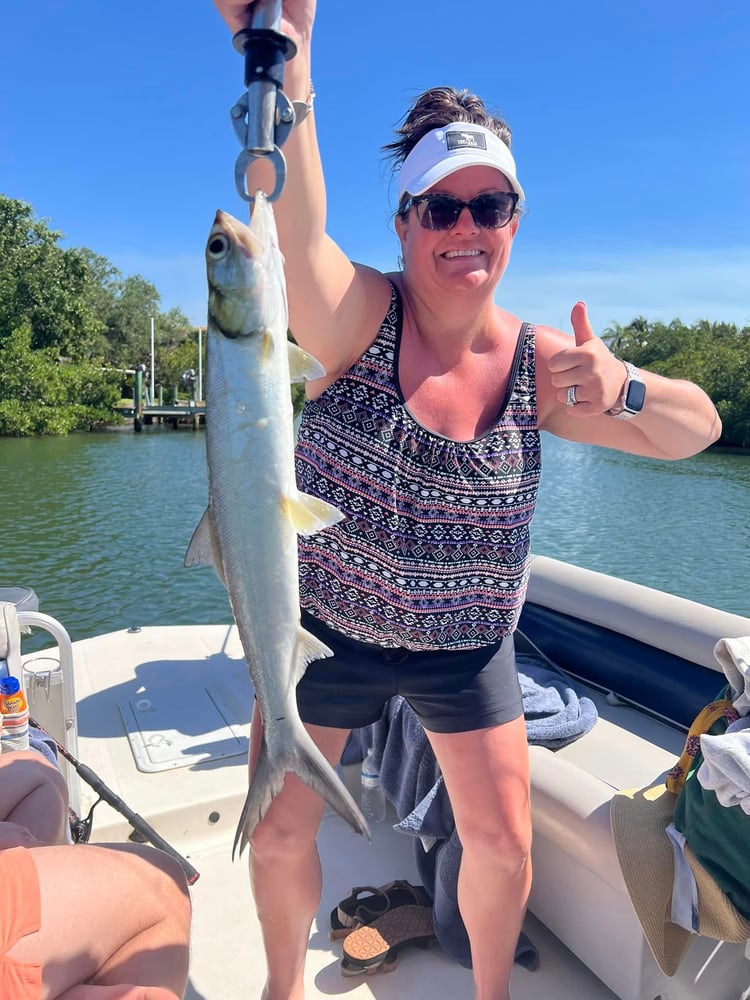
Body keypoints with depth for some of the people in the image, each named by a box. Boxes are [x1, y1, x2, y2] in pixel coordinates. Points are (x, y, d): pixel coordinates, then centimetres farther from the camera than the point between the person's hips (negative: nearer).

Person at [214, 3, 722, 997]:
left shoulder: (539, 364, -8)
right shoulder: (360, 317, -16)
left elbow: (696, 428, -5)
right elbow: (295, 235, -37)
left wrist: (621, 389, -27)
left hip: (465, 650, 2)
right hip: (326, 628, -1)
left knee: (502, 845, 11)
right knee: (280, 833, 12)